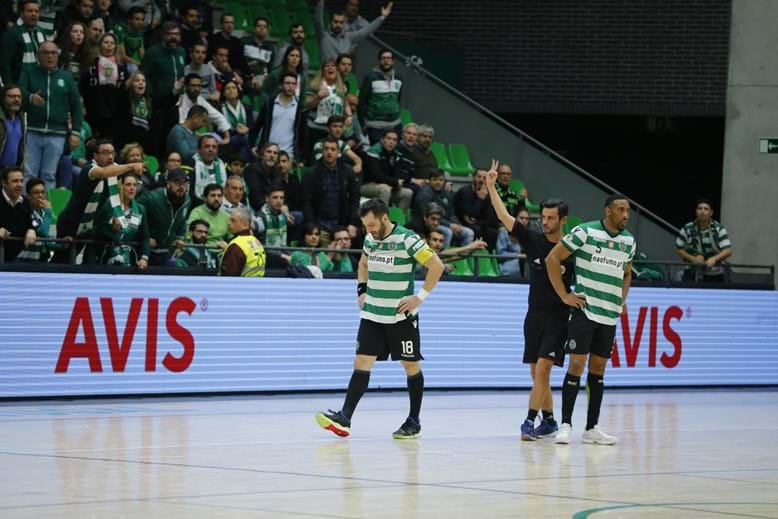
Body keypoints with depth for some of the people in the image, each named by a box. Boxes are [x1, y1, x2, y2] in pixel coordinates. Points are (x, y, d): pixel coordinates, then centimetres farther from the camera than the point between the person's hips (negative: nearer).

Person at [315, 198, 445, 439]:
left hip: (401, 317, -5)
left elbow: (437, 266, -15)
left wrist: (420, 296, -16)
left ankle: (414, 422, 15)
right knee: (361, 362, -4)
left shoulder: (407, 239, -14)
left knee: (411, 365, 5)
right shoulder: (370, 240, 6)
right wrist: (362, 290, 15)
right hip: (372, 314, 5)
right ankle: (345, 417, -11)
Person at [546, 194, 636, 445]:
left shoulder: (629, 241, 10)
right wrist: (564, 295, -8)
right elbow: (552, 258, -6)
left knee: (598, 369, 8)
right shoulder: (585, 232, -8)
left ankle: (592, 428, 13)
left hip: (610, 315, 5)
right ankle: (566, 425, -1)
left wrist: (622, 300, 12)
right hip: (584, 310, -5)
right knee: (576, 365, -6)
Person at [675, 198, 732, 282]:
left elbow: (728, 251, -16)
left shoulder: (719, 229, -9)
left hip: (714, 274, 1)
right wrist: (693, 258, -17)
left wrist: (714, 259, -35)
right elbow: (678, 249, 0)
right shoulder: (687, 229, -7)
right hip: (693, 272, -1)